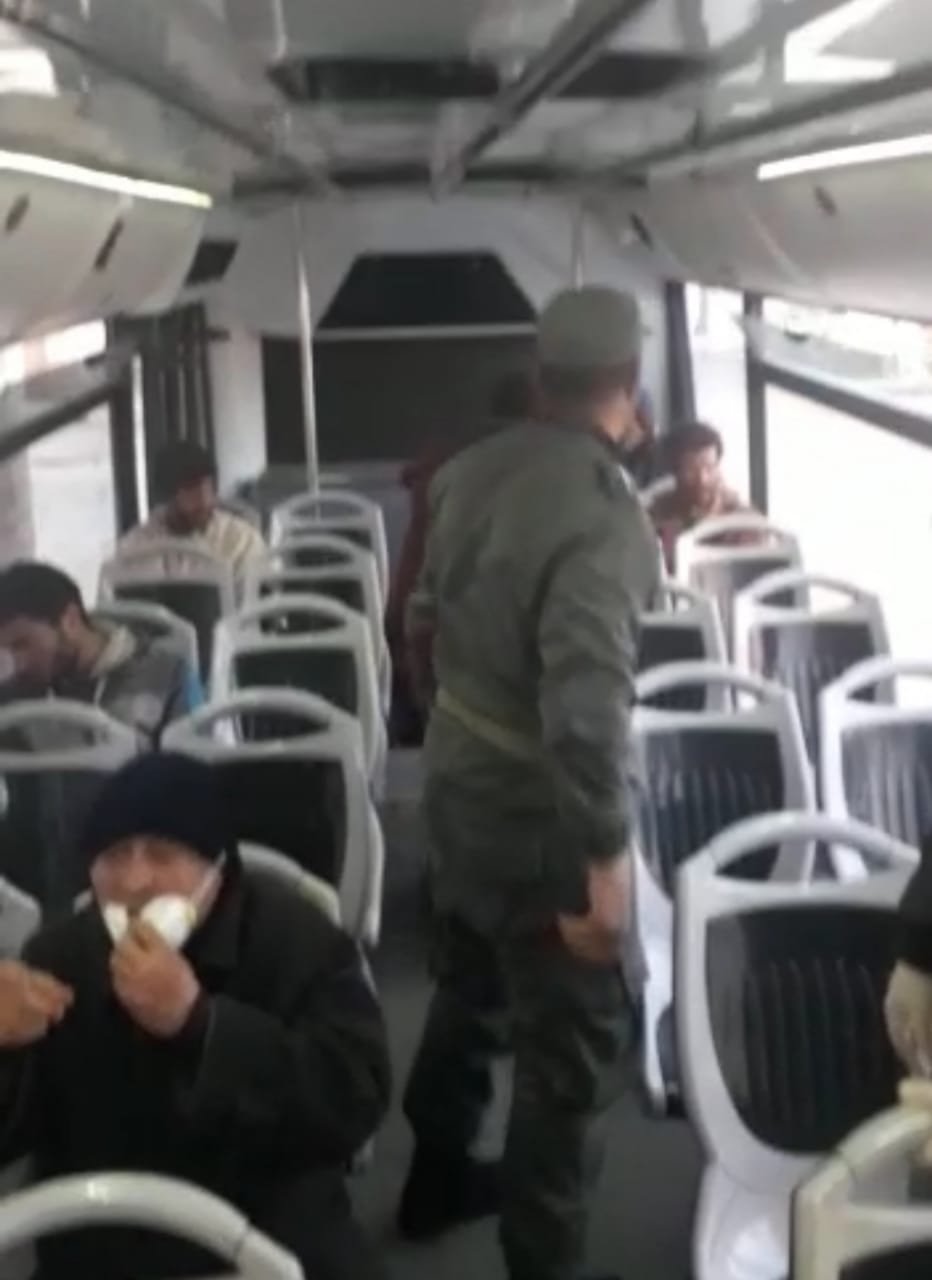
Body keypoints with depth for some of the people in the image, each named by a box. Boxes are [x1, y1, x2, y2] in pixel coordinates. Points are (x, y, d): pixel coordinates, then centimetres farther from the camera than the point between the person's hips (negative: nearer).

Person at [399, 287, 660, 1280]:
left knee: (471, 989, 27)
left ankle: (437, 1179, 45)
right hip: (535, 808, -8)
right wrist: (603, 860, -25)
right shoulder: (603, 512, -26)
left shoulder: (471, 473, -1)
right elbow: (586, 708, -32)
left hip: (456, 777, 8)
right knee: (577, 1045, 7)